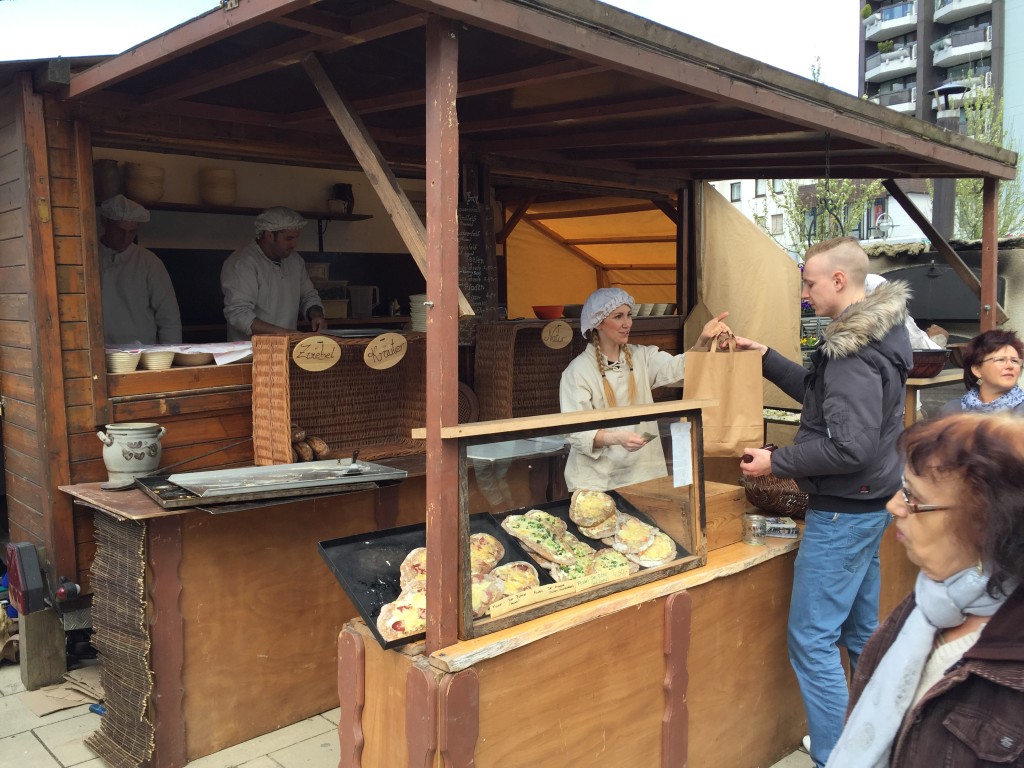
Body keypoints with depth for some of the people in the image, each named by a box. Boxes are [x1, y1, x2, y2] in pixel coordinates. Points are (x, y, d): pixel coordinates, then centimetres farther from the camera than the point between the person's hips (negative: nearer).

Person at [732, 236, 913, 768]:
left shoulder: (855, 352, -23)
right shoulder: (873, 335, 8)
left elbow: (850, 446, -28)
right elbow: (822, 393, 20)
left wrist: (776, 463, -18)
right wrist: (766, 359, 16)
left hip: (842, 513, -11)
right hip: (867, 505, 11)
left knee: (811, 639, -2)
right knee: (861, 630, 21)